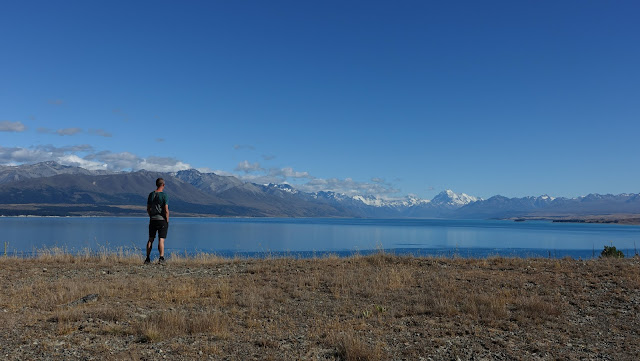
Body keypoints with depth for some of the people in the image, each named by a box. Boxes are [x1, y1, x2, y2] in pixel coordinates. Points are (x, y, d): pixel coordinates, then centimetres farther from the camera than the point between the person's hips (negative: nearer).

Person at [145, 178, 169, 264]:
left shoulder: (151, 195, 6)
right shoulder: (164, 195, -10)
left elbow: (148, 209, 11)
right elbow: (166, 210, -14)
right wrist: (167, 221, -5)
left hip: (152, 220, 5)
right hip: (162, 220, -5)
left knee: (150, 239, 11)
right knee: (161, 239, -4)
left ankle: (147, 259, 14)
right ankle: (161, 258, -9)